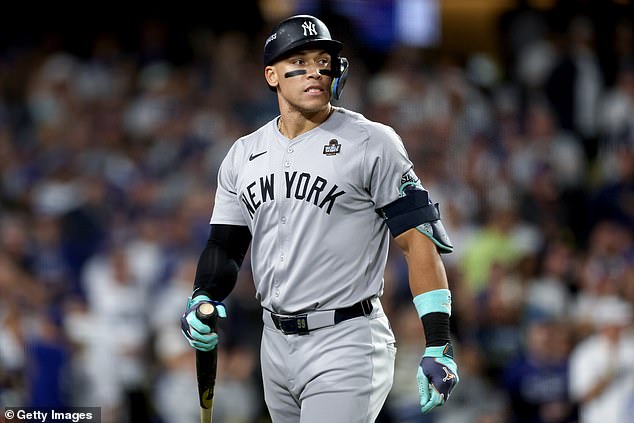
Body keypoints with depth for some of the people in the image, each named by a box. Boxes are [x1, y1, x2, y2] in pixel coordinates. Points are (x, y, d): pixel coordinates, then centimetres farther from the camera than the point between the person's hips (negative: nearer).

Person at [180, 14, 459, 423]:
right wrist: (203, 298, -8)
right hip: (276, 344, 6)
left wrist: (439, 346, -16)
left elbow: (419, 239, -9)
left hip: (345, 346, -6)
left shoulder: (372, 144, -6)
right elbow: (226, 245, 15)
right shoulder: (243, 155, 11)